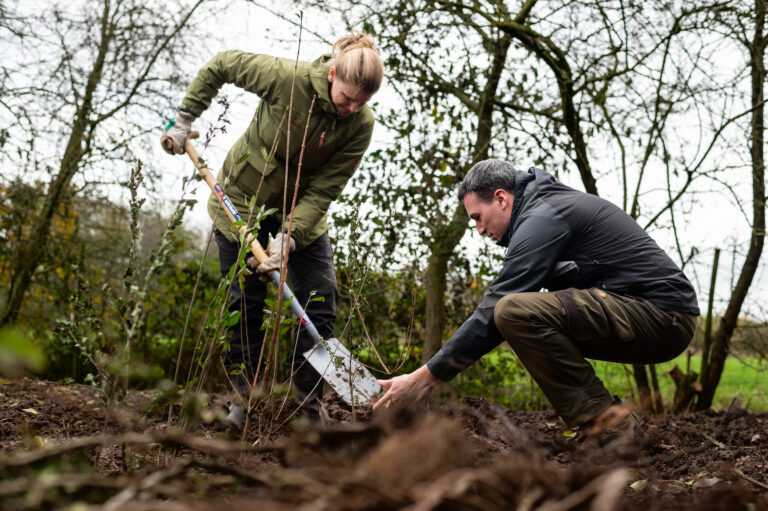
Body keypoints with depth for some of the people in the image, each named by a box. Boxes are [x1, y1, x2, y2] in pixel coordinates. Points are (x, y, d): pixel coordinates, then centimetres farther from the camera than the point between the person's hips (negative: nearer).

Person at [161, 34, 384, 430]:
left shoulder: (360, 124, -20)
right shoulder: (286, 77, -27)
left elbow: (323, 191, -19)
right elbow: (220, 65, -10)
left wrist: (290, 237, -31)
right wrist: (184, 120, -10)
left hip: (302, 207, 2)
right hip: (243, 197, -2)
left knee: (320, 300, -4)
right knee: (245, 302, 0)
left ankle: (309, 403, 8)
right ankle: (245, 398, 15)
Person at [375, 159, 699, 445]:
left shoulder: (542, 219, -12)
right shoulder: (554, 204, 19)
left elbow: (493, 312, -16)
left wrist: (424, 377, -12)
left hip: (661, 316, -10)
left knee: (516, 312, -23)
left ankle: (608, 429, -15)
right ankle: (620, 429, 12)